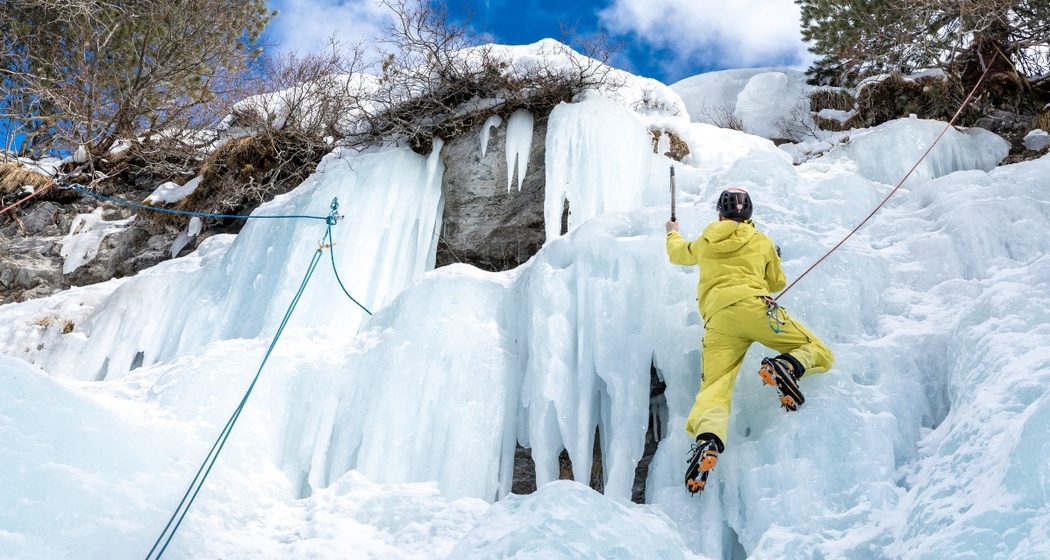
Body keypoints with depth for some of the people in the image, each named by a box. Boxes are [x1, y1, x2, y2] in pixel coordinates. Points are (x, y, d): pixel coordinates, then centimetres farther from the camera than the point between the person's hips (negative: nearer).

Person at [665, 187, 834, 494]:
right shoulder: (762, 241, 22)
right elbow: (777, 283, 34)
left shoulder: (704, 243, 27)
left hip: (717, 319, 2)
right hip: (753, 306, -2)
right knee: (820, 354, 6)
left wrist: (672, 234, 70)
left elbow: (678, 253, 48)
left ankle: (708, 440, -39)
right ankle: (787, 365, -27)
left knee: (714, 389, -9)